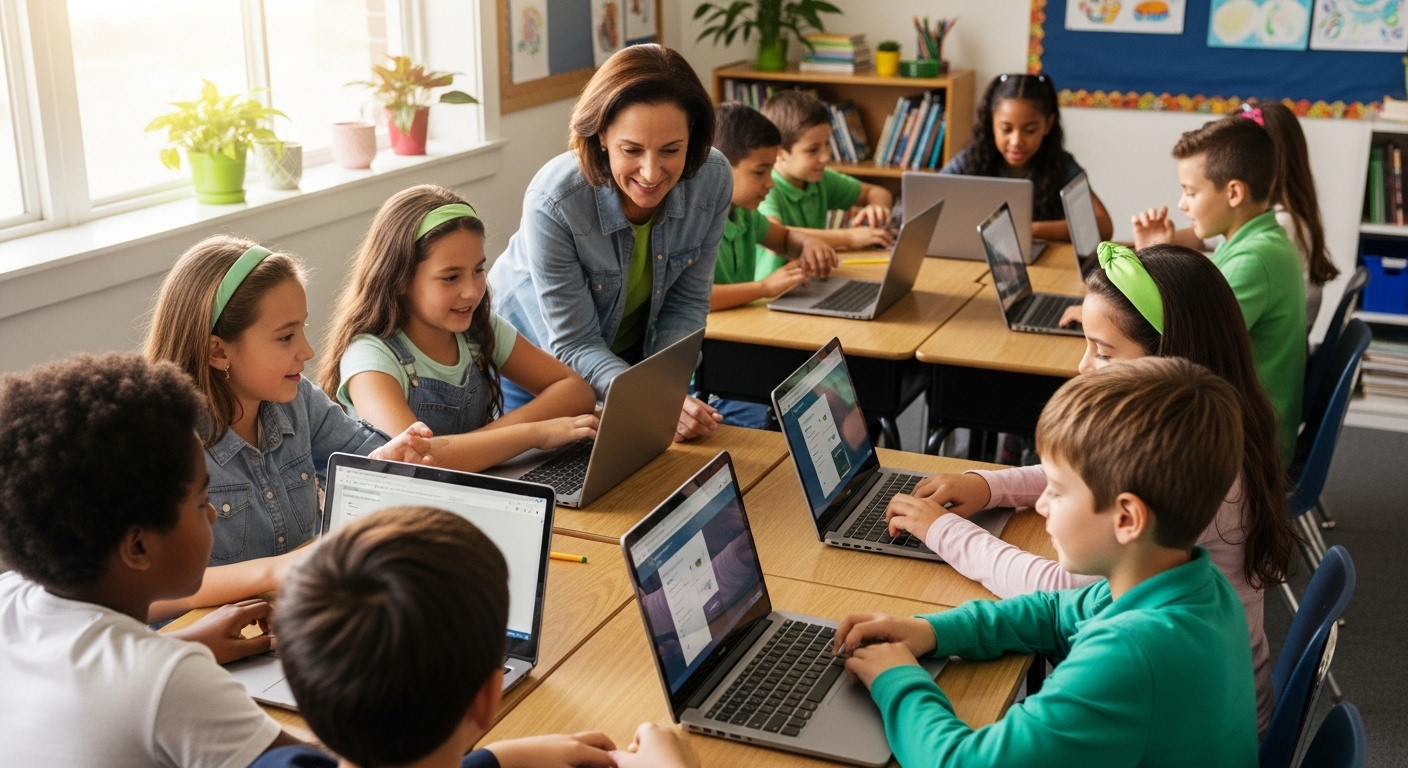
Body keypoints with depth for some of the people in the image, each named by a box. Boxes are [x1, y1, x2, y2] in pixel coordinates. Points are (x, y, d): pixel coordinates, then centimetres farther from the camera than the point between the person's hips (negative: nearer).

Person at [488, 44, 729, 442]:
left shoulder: (713, 180, -25)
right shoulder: (553, 202, -37)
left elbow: (687, 302, -13)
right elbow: (574, 344, -29)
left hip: (633, 350, 3)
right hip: (536, 350, -3)